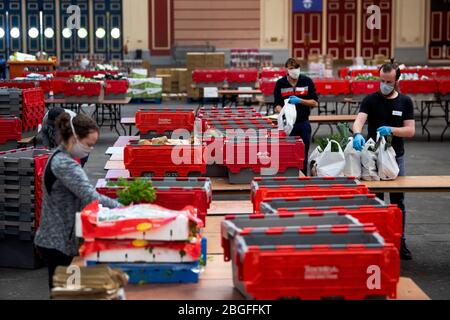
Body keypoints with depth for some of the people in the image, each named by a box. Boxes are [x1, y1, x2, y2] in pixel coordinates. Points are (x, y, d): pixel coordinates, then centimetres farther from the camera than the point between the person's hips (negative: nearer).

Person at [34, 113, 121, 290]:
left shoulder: (59, 158, 10)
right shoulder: (65, 164, -22)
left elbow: (80, 195, 17)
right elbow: (91, 197, -30)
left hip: (54, 240, 10)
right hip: (58, 243, -10)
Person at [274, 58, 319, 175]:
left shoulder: (307, 82, 0)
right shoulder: (280, 84, 0)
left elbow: (315, 103, 0)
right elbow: (277, 105, 3)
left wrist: (300, 101, -15)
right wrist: (282, 112, -18)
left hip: (303, 123, 1)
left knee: (303, 155, 6)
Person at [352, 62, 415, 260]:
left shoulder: (405, 102, 2)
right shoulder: (370, 100, -3)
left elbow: (410, 130, -4)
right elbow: (359, 120, -18)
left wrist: (391, 130, -22)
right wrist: (357, 134, -40)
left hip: (396, 156, 1)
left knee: (398, 202, 7)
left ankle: (400, 242, 16)